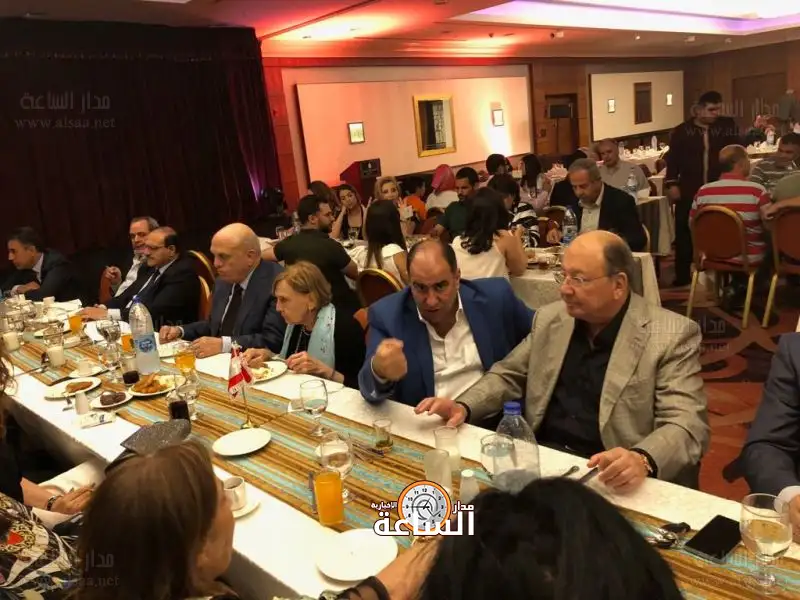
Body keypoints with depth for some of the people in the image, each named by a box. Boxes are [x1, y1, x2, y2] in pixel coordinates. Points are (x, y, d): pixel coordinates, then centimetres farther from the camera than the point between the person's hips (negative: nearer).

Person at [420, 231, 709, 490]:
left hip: (608, 480, -4)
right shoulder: (551, 318, 7)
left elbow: (688, 424, -14)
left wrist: (642, 460, -35)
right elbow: (508, 375, 16)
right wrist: (463, 406, -3)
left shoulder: (673, 335, -8)